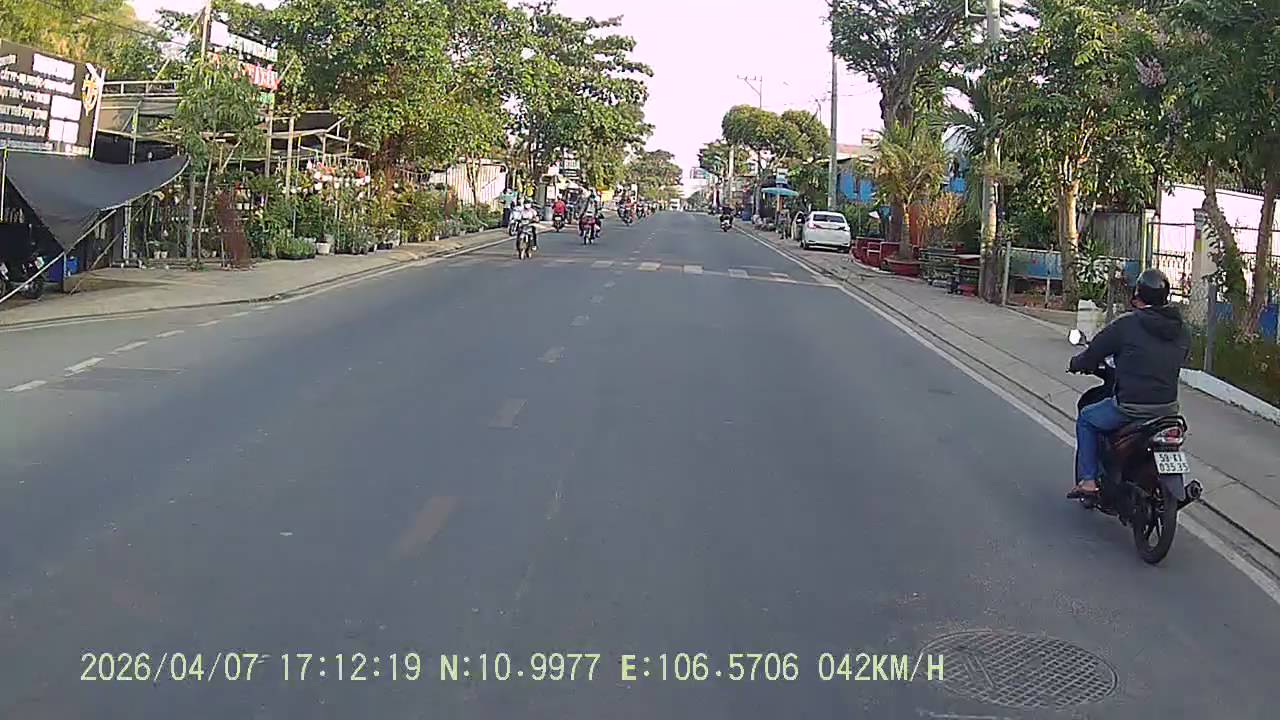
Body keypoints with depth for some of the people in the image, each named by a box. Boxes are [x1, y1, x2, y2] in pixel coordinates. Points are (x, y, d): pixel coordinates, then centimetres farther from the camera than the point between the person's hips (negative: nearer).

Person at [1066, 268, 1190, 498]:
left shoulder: (1127, 324, -12)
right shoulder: (1181, 330, 4)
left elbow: (1094, 352, -4)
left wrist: (1076, 365, 17)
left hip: (1130, 408, -5)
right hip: (1168, 409, 6)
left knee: (1086, 420, 20)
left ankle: (1087, 480, 12)